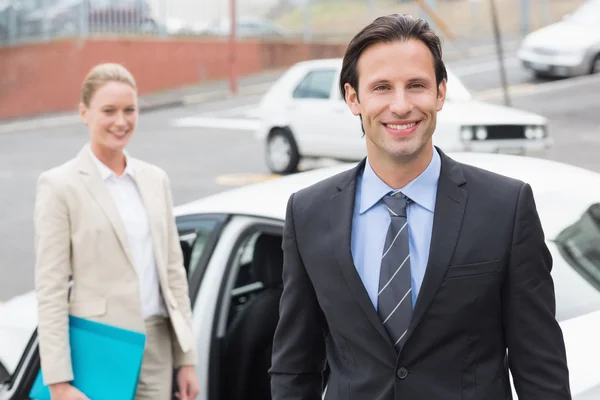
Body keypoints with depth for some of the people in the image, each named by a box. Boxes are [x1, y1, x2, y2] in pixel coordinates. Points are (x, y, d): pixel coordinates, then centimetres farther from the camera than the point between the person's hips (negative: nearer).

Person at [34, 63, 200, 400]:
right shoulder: (59, 185, -5)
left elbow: (174, 272, 13)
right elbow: (50, 289, -8)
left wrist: (187, 359, 9)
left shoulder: (155, 179, 11)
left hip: (158, 347, 5)